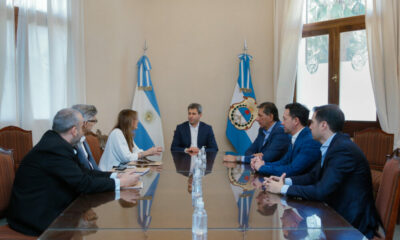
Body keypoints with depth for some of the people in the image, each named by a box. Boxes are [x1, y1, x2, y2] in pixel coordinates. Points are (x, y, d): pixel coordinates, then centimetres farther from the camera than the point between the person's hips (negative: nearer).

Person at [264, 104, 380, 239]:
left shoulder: (343, 149, -23)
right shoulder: (333, 145, 6)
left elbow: (321, 191, -26)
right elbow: (314, 176, 13)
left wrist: (283, 189, -17)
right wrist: (286, 181, -2)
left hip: (353, 223, -8)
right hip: (338, 212, 8)